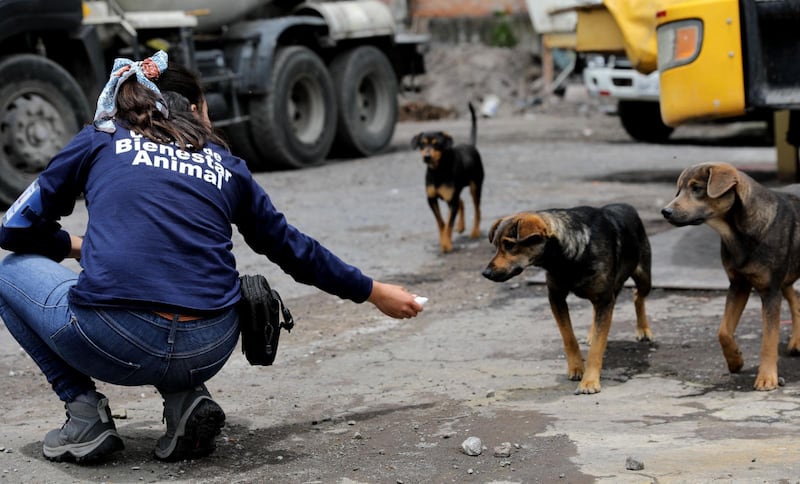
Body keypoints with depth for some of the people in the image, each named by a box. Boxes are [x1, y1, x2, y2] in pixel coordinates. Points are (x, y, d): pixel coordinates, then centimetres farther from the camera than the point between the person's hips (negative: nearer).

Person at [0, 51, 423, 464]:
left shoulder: (99, 141, 14)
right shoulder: (225, 166, 19)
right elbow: (293, 248, 29)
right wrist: (372, 291, 42)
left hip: (115, 346, -3)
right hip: (208, 354, 4)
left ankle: (85, 415, 11)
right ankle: (186, 400, 11)